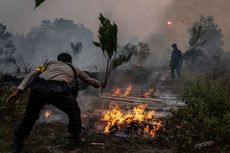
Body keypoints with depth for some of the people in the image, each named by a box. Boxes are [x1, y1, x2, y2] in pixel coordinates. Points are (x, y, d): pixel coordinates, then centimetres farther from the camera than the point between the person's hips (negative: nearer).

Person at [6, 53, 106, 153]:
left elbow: (33, 74, 19)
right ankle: (74, 140, 32)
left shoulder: (51, 63, 36)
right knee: (74, 112, 26)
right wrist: (100, 84, 72)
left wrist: (19, 91, 10)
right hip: (58, 91, -2)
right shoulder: (74, 69, 36)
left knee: (30, 116, 25)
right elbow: (89, 80, 51)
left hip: (38, 88, 2)